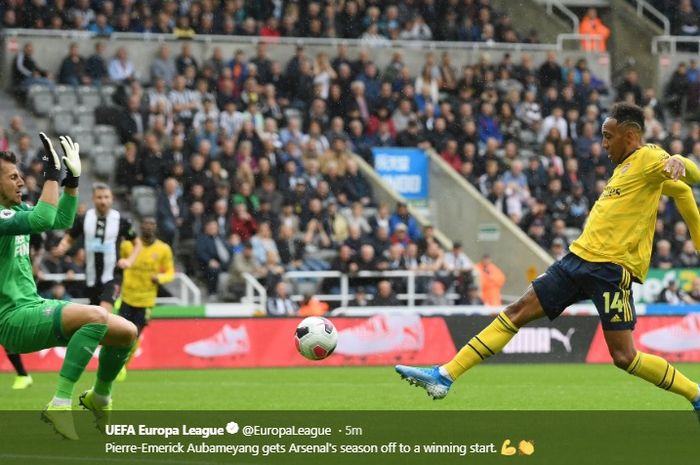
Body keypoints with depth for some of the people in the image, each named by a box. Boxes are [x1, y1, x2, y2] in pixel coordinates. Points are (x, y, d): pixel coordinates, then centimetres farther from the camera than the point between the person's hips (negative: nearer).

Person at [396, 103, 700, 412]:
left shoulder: (648, 158, -5)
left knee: (624, 357, -11)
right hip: (580, 256, 9)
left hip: (613, 267, -9)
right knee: (517, 311, 3)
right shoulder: (624, 167, 20)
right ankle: (445, 376, 4)